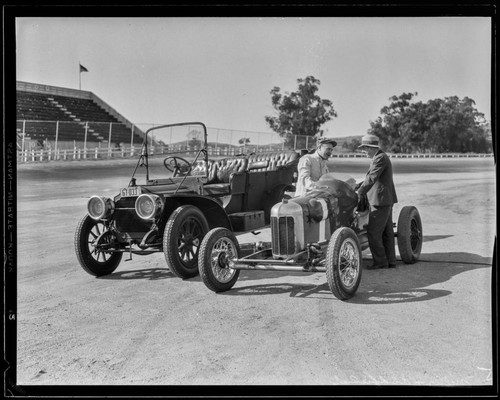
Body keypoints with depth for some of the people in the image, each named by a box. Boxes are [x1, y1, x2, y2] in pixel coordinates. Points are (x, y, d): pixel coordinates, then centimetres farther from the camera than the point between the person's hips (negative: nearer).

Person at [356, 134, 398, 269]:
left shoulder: (380, 158, -16)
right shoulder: (382, 157, 17)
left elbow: (371, 178, -22)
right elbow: (371, 177, 23)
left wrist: (359, 193, -19)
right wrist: (356, 187, 17)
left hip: (380, 200, -10)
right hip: (386, 199, 10)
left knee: (373, 232, -5)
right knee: (386, 232, 11)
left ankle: (380, 261, 1)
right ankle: (390, 261, 16)